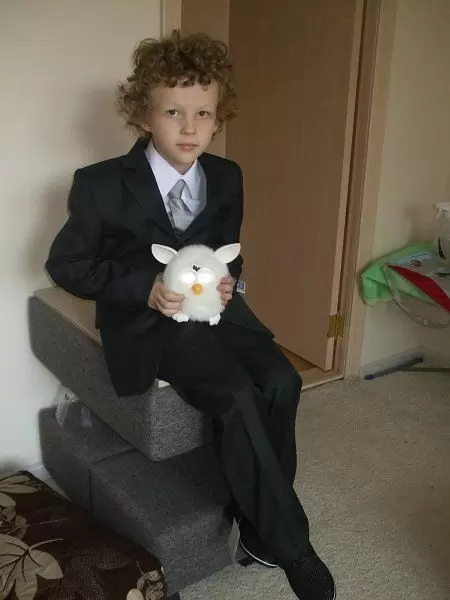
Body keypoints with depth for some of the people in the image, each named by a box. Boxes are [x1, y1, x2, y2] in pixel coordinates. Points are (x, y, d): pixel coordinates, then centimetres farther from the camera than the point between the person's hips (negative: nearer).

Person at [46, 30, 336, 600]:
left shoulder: (226, 177, 5)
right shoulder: (102, 184, -10)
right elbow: (64, 264, -3)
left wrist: (228, 278, -5)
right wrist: (144, 288, -17)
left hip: (213, 305, 5)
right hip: (147, 319, -5)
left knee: (280, 381, -20)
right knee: (237, 398, -27)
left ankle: (260, 526, 0)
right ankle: (293, 549, -9)